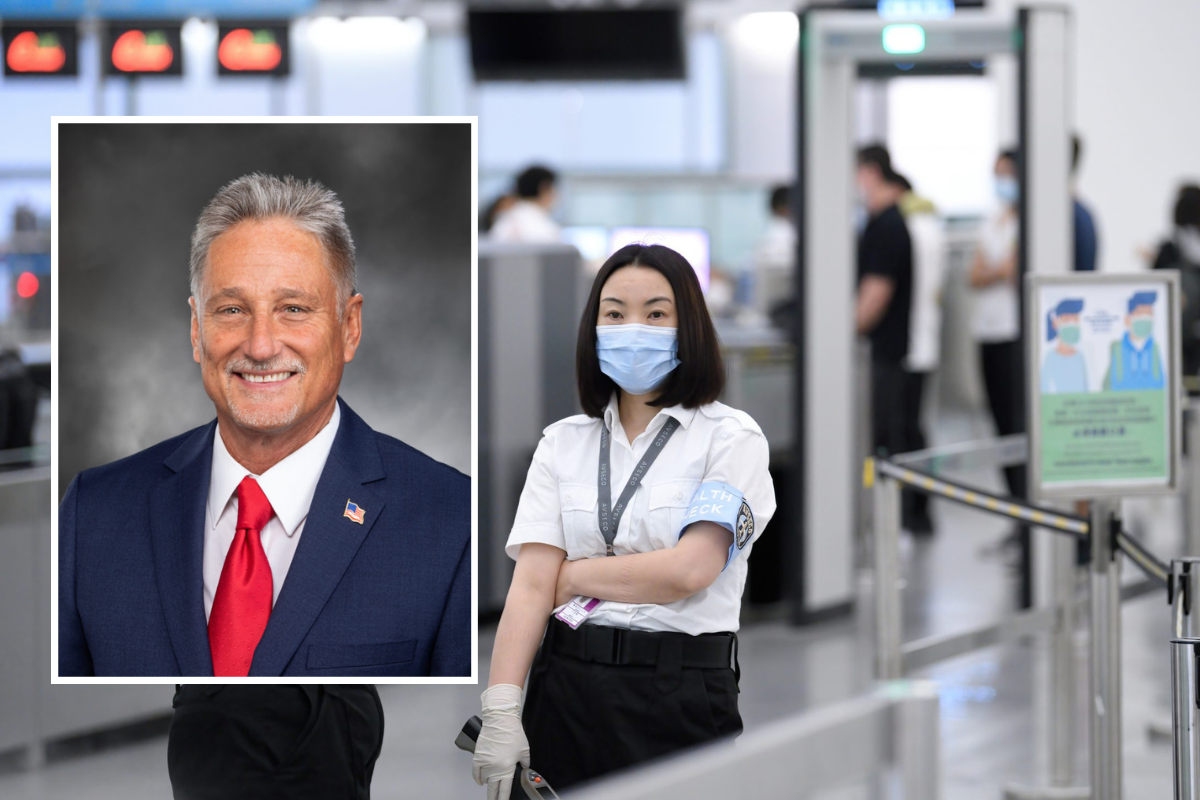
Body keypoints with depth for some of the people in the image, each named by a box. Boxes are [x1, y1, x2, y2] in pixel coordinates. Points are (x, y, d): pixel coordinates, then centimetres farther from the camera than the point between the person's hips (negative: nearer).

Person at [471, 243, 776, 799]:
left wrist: (572, 576, -2)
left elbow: (688, 570, -14)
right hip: (567, 688, 3)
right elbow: (530, 584, 0)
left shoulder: (730, 438, 0)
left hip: (682, 696, -3)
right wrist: (500, 709, -12)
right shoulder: (563, 443, 10)